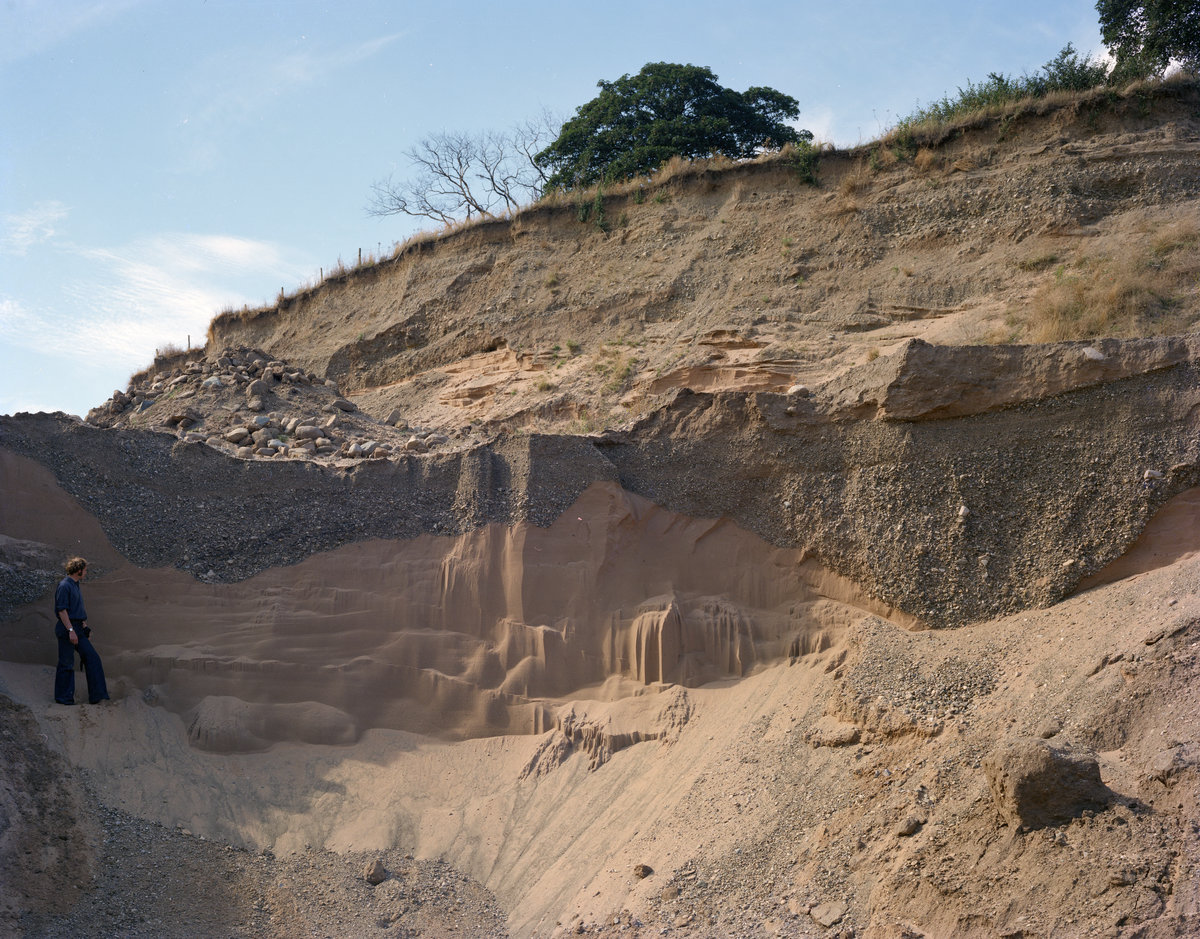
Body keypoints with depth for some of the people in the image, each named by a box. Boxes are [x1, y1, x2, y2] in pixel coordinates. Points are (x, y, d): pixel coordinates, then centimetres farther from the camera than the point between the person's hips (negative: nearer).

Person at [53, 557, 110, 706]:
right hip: (66, 628, -9)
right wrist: (71, 630, -23)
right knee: (66, 663, -2)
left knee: (92, 657, 3)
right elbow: (62, 610, -19)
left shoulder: (76, 586, 16)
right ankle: (63, 697, 9)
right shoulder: (64, 586, -14)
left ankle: (96, 695, 4)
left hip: (77, 628, 9)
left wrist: (84, 625, 20)